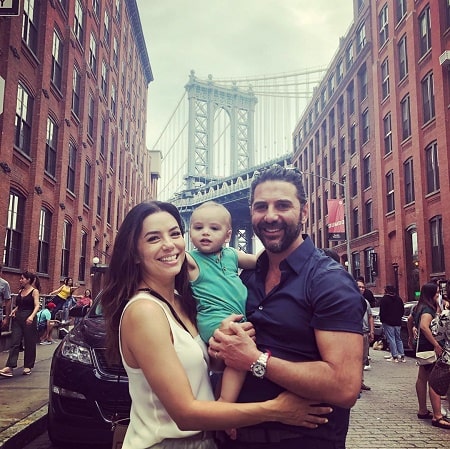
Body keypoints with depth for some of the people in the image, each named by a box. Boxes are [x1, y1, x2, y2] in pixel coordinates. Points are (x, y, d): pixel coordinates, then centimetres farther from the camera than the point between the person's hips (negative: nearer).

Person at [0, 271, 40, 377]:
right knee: (14, 342, -4)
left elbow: (36, 306, -15)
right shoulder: (20, 291, 15)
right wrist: (14, 311, 2)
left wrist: (32, 316, -31)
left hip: (28, 319, -5)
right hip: (17, 318, 6)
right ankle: (10, 367, -10)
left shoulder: (34, 291, -4)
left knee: (29, 343, 3)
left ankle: (28, 366, 15)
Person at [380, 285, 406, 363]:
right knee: (398, 339, 13)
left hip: (388, 322, -6)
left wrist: (382, 320, 0)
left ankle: (395, 356, -5)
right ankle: (402, 356, 12)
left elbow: (382, 311, -13)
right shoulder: (399, 299, 11)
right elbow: (402, 310, 14)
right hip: (398, 322, 6)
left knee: (391, 339, -3)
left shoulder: (384, 299, -10)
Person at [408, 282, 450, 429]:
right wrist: (436, 344, -31)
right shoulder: (428, 309, -18)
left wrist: (411, 337, 36)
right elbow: (424, 326, -34)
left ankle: (422, 411, 25)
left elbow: (410, 320, 27)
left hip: (421, 346, 10)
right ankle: (437, 417, -8)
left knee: (422, 378, 15)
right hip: (428, 347, -10)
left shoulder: (419, 307, 11)